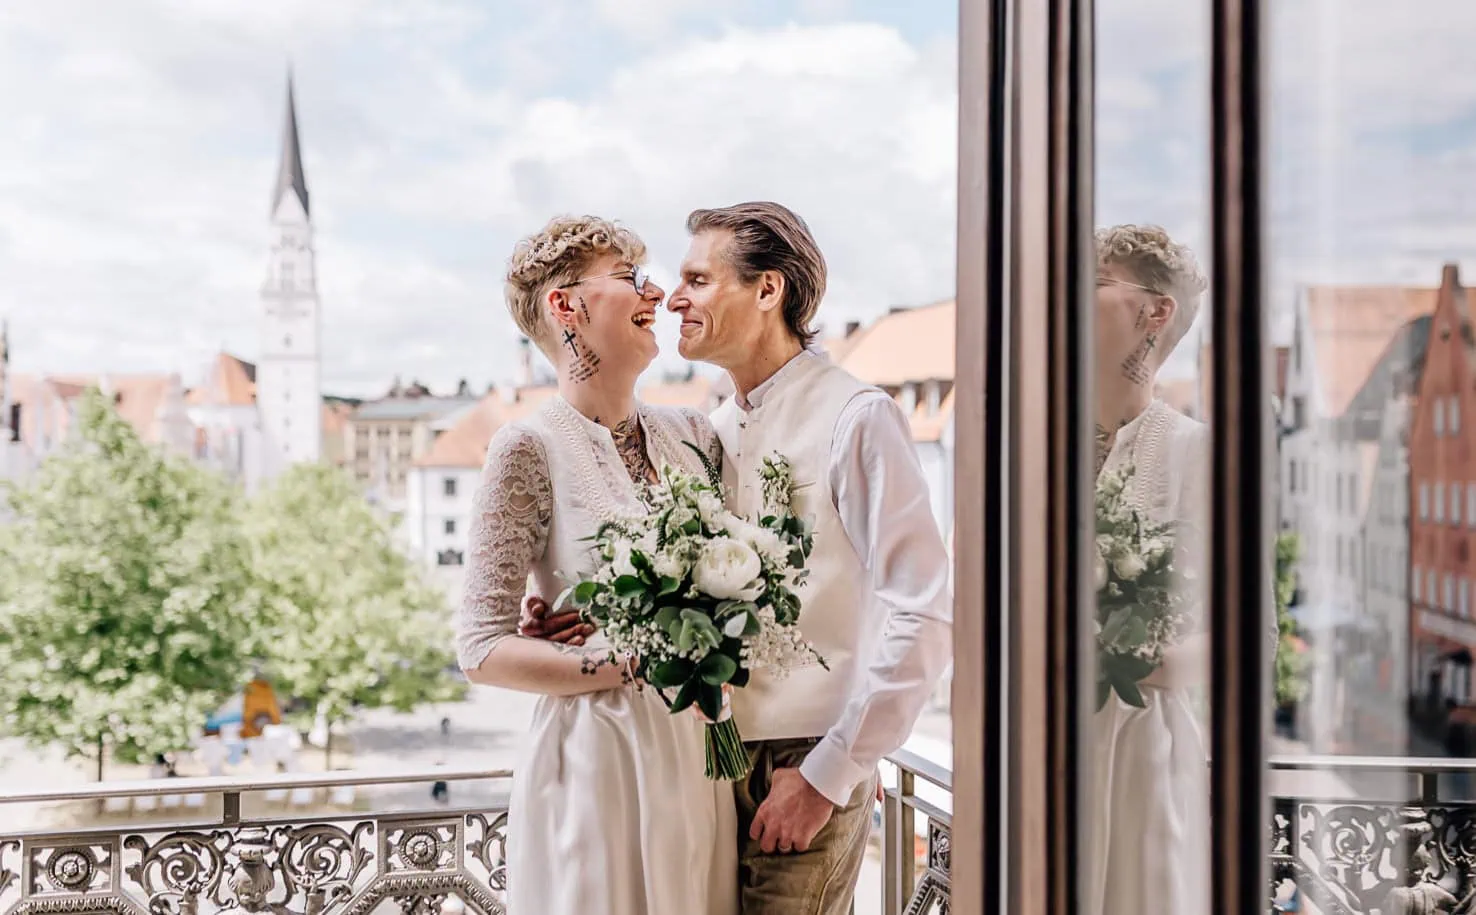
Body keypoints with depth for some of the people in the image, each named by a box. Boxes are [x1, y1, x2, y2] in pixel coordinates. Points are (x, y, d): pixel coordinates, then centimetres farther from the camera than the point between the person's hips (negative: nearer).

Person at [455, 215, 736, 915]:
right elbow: (483, 649, -10)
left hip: (699, 761, 5)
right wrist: (634, 665, -19)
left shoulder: (693, 436, 9)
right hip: (595, 764, -5)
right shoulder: (532, 449, -7)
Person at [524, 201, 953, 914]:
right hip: (718, 757, 6)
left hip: (805, 767, -6)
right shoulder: (716, 431, 10)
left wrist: (827, 775, -15)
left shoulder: (855, 419, -12)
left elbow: (925, 615, -17)